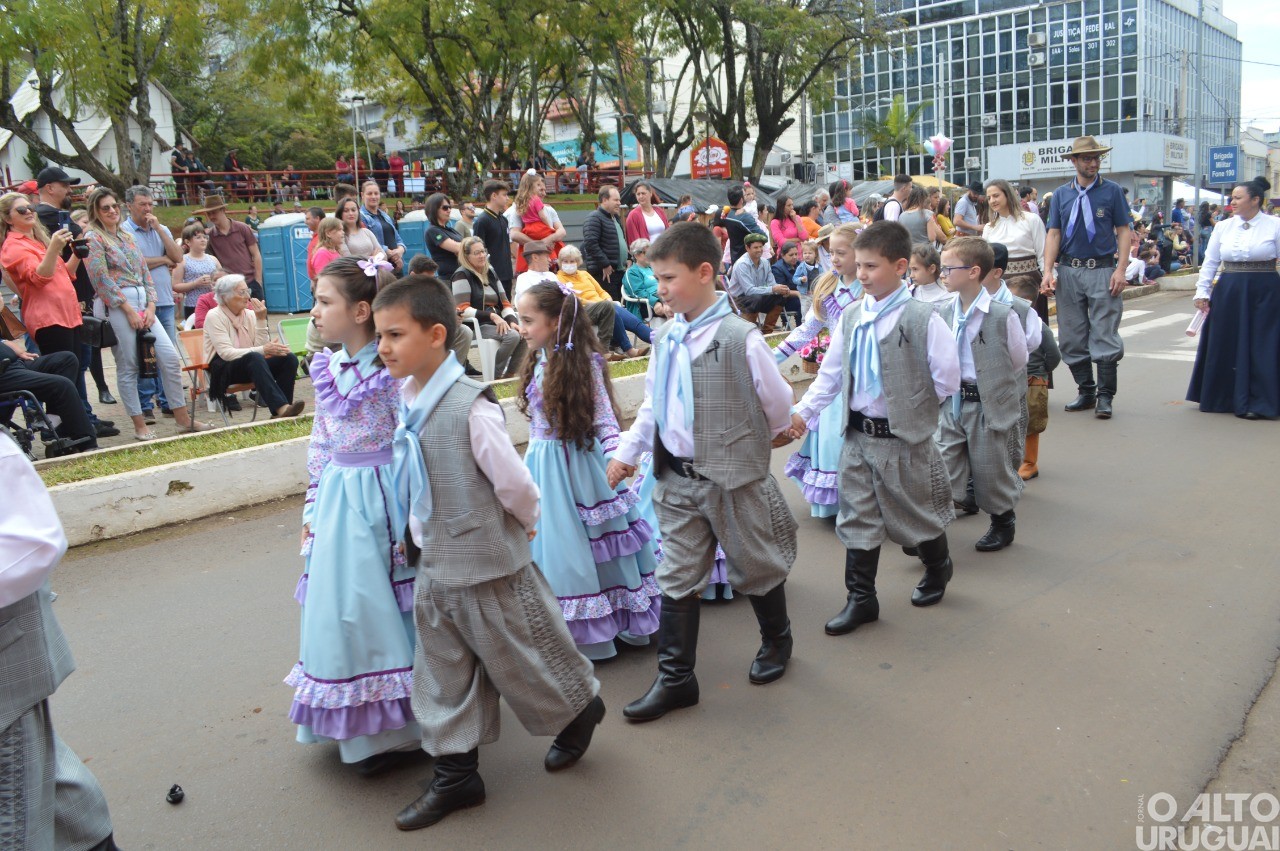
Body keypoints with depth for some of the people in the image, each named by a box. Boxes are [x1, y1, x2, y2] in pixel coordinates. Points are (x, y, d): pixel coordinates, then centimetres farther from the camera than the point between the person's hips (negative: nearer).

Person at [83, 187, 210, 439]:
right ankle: (139, 424, 7)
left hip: (143, 304, 6)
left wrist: (150, 307, 0)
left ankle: (182, 415, 7)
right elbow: (102, 279, -10)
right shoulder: (93, 238, -1)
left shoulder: (127, 236, 17)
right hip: (117, 307, -6)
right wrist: (129, 310, -13)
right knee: (128, 367, 0)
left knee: (170, 358, -1)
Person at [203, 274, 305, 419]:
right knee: (254, 358, -37)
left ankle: (279, 412, -26)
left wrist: (261, 320, -12)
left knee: (289, 358, -19)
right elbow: (226, 353, -19)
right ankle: (281, 407, -49)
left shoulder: (249, 314, 8)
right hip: (222, 370, -6)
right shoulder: (214, 316, -7)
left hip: (251, 366, 6)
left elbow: (261, 346, -2)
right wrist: (262, 350, -27)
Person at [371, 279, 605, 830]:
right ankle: (455, 775, 31)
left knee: (518, 657, 13)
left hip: (486, 566, -7)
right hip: (433, 566, 7)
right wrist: (419, 534, 14)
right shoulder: (407, 398, -1)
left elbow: (513, 482, -20)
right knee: (442, 675, 15)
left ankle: (579, 709, 41)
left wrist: (525, 524, -4)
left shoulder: (470, 405, -26)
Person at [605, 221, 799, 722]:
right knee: (677, 578, 7)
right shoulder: (668, 338, 3)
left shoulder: (739, 338, -18)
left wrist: (761, 439, 11)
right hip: (678, 478, 5)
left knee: (755, 568, 15)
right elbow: (652, 405, 12)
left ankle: (776, 641, 42)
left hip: (734, 476, -5)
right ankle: (675, 679, 18)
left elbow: (777, 401, -5)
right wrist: (627, 452, 6)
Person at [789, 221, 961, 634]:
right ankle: (861, 599, 19)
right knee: (857, 518, 8)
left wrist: (912, 409, -5)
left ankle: (937, 570, 43)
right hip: (857, 435, 5)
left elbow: (947, 378, -12)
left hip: (903, 439, -5)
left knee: (916, 511, 15)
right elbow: (831, 373, 7)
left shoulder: (922, 318, -14)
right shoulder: (851, 317, 3)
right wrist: (804, 411, -3)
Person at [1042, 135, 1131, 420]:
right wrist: (1048, 271, -5)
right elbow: (1054, 233, 6)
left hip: (1102, 271, -3)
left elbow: (1123, 230, 1)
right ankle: (1086, 392, 18)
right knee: (1072, 338, 6)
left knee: (1104, 337, -5)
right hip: (1068, 271, 3)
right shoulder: (1061, 195, 10)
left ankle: (1104, 397, 1)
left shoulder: (1112, 191, 4)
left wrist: (1120, 269, -10)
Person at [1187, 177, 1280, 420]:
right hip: (1228, 292, 3)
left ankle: (1257, 403, 7)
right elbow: (1210, 262, 11)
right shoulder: (1223, 227, 7)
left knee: (1260, 346, -1)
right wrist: (1202, 291, 4)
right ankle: (1224, 398, 21)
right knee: (1224, 345, 7)